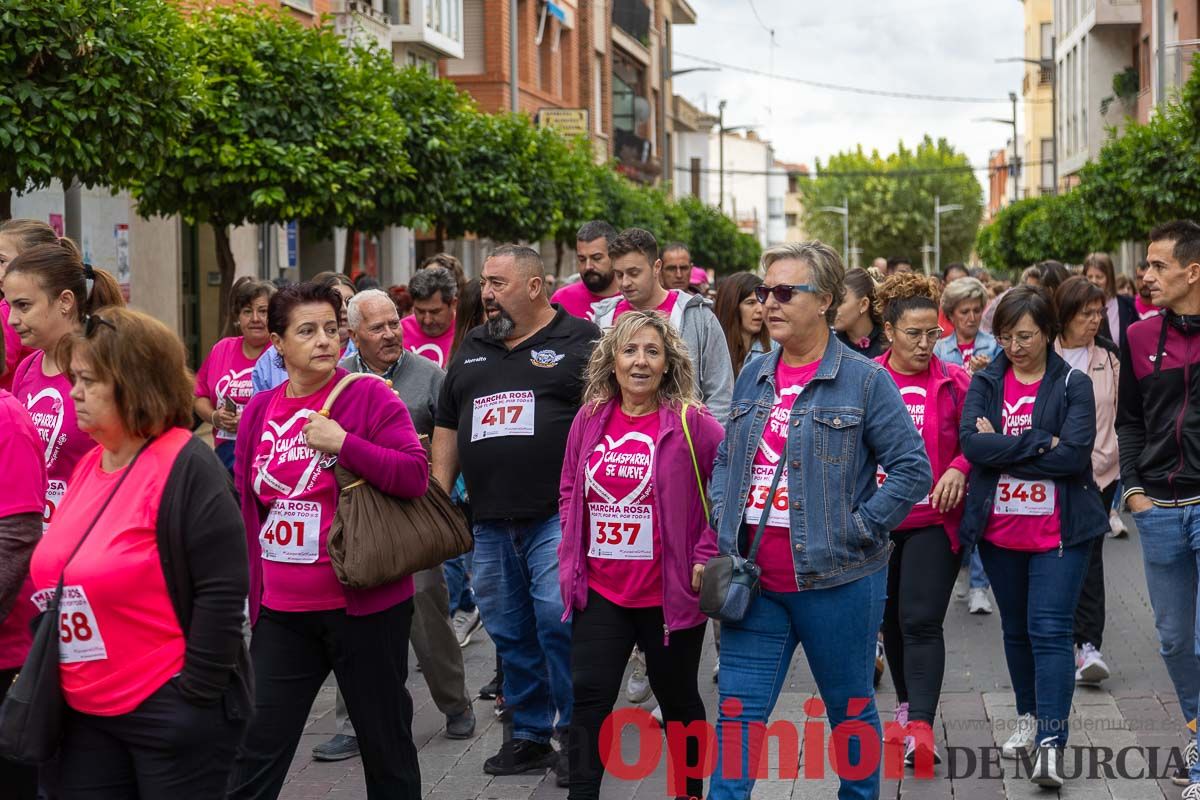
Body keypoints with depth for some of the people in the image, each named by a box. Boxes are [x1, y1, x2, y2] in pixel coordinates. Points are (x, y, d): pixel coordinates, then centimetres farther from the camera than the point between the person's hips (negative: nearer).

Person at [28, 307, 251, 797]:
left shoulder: (187, 468, -15)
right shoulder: (89, 466, 9)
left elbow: (222, 589, -20)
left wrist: (195, 694, -18)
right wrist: (48, 675, 15)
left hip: (172, 712, -8)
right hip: (87, 712, 8)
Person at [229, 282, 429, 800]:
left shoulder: (370, 396, -6)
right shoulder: (259, 411, 7)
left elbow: (415, 475, -15)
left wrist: (342, 443, -21)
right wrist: (250, 589, 18)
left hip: (364, 604, -4)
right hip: (280, 612, 4)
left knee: (386, 743, 10)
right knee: (257, 750, 6)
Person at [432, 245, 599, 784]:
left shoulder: (579, 341, -1)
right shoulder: (472, 349, 17)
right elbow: (447, 427, 21)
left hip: (558, 516, -6)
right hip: (490, 521, 6)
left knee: (559, 622, -12)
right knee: (510, 634, 10)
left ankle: (577, 735, 2)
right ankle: (530, 735, 22)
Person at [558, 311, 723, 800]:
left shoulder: (691, 423, -11)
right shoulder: (589, 418, 2)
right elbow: (570, 488, 16)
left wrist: (705, 559, -10)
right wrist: (574, 549, 7)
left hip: (669, 593, -3)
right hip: (599, 590, 3)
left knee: (678, 700, 13)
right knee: (589, 699, 0)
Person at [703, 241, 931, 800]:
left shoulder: (864, 380, -8)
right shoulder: (753, 378, 9)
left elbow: (913, 469, -10)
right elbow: (725, 461, 17)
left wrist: (856, 530, -13)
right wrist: (721, 531, 3)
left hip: (835, 582, -4)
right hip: (755, 583, 4)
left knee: (851, 711, 13)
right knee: (738, 713, 2)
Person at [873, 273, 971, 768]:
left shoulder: (953, 382, -1)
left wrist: (959, 469, -13)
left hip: (935, 520, -2)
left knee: (921, 621, -12)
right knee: (891, 618, 16)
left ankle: (921, 728, -16)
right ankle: (906, 702, 36)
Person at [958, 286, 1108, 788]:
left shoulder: (1073, 385, -3)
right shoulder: (985, 383, 4)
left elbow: (1074, 454, -17)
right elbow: (971, 442, -13)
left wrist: (1001, 447, -15)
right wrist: (1040, 444, -19)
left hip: (1059, 530, -3)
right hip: (1000, 530, 4)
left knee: (1050, 629, -11)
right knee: (1016, 628, 16)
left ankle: (1051, 744, -13)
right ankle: (1029, 718, 34)